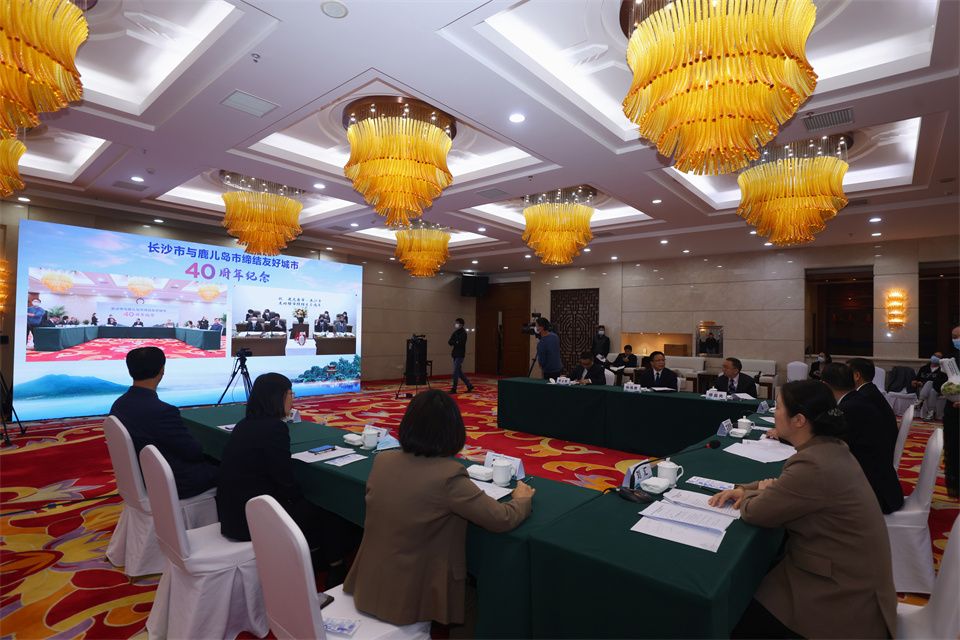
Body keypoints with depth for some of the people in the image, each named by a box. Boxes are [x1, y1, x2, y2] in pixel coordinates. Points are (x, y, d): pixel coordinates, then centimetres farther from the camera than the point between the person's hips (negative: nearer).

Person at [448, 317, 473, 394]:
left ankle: (454, 389, 0)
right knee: (459, 372, 12)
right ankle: (469, 386, 22)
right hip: (455, 354, 9)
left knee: (456, 372, -7)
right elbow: (450, 342, 7)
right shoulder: (456, 332, 13)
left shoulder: (463, 333, -11)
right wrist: (455, 342, -12)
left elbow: (460, 343, -20)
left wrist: (452, 342, -11)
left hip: (460, 355, -9)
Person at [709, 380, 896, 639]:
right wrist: (744, 489, 2)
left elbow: (754, 513, -21)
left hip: (843, 599, -9)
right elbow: (785, 483, 17)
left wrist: (757, 492, 1)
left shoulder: (814, 465, -31)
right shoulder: (832, 448, 0)